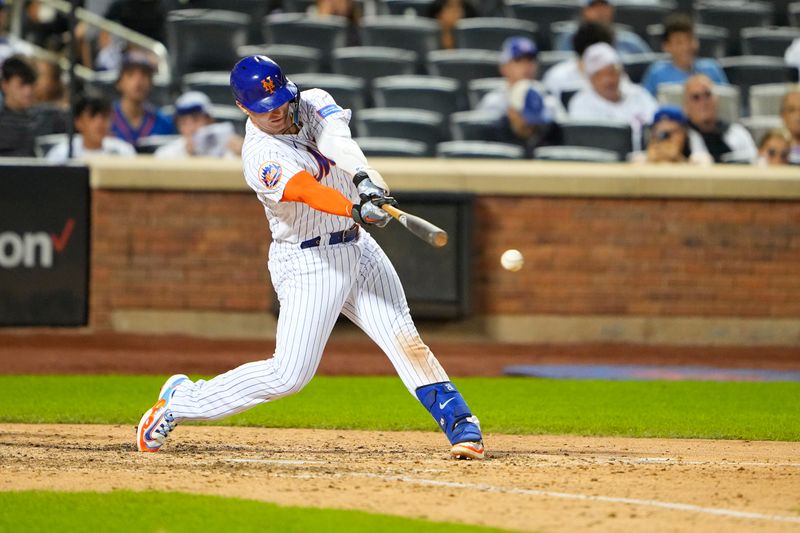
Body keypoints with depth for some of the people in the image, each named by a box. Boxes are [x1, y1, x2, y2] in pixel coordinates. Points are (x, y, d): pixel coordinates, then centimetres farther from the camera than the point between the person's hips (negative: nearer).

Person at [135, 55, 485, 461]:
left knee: (404, 340, -5)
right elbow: (308, 191, -38)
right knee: (288, 375, -7)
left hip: (357, 247, 6)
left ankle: (460, 423, -3)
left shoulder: (313, 105, -1)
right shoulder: (262, 158, -21)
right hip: (308, 266, -6)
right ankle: (181, 402, 7)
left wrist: (363, 176, -43)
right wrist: (356, 210, -56)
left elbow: (336, 140, -22)